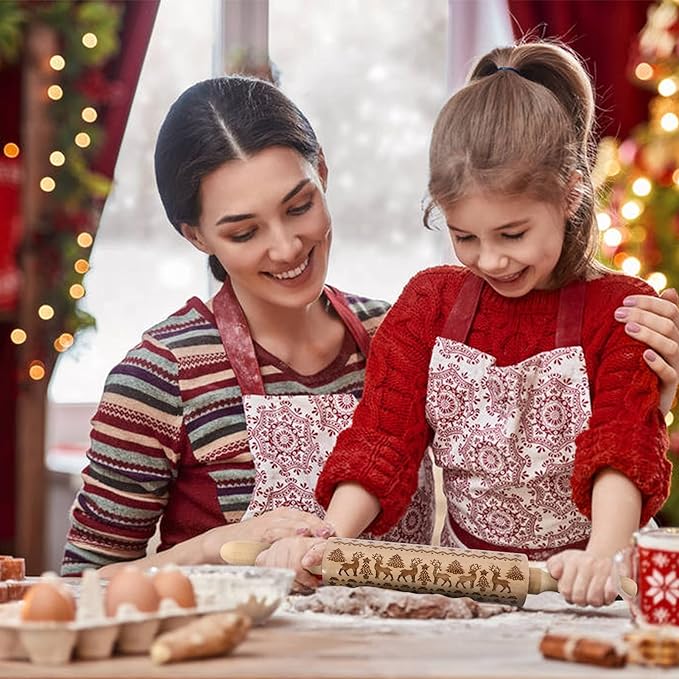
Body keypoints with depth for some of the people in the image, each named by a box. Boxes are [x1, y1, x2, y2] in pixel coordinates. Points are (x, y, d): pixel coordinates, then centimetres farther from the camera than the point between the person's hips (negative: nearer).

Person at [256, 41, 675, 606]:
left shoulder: (621, 310, -1)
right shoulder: (429, 304, 10)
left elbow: (623, 449, -13)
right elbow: (382, 436, 4)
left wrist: (603, 558, -33)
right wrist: (330, 541, -15)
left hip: (579, 589, -3)